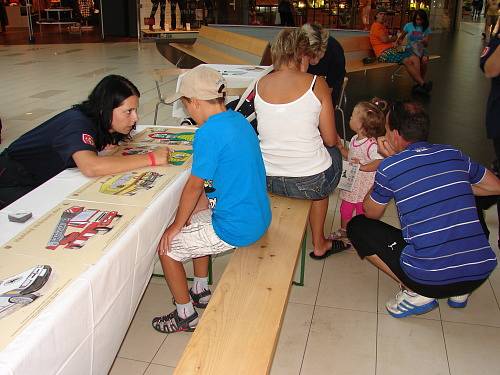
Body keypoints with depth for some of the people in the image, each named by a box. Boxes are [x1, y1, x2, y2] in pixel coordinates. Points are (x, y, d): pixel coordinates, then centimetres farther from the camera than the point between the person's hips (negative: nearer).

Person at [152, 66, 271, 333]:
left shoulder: (209, 133, -22)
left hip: (236, 229, -9)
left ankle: (185, 315, 24)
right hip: (259, 217, 9)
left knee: (167, 247, 6)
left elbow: (195, 185, -16)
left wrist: (176, 225, 0)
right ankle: (201, 291, 42)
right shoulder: (238, 120, 5)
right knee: (194, 218, 30)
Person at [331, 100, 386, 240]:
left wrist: (362, 167, -35)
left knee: (362, 213, 11)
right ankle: (343, 230, 45)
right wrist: (340, 146, 2)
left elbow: (380, 162, -33)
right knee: (345, 209, 22)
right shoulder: (354, 139, -1)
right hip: (350, 183, 8)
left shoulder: (371, 145, -27)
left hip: (364, 188, -8)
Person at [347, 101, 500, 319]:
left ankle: (417, 294, 1)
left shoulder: (390, 167, -7)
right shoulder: (453, 154, 6)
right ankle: (459, 292, 18)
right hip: (481, 273, 5)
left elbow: (371, 214, 10)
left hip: (431, 280, -5)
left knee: (357, 226, 10)